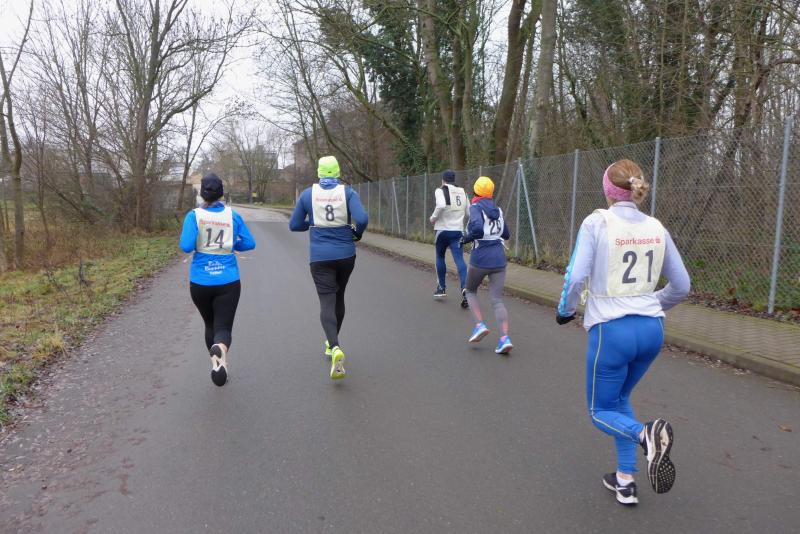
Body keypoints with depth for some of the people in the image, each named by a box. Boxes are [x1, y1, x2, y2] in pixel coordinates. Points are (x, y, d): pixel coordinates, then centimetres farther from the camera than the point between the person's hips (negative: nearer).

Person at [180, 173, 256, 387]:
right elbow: (249, 243, 2)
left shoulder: (194, 215, -6)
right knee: (223, 327, -1)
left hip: (200, 282, 1)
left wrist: (199, 244, 6)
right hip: (228, 281, 0)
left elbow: (186, 246, -15)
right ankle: (220, 348, -34)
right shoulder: (233, 215, 0)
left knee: (210, 324, 22)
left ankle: (217, 362, 22)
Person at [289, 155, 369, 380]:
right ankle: (332, 343, 36)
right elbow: (362, 219, -17)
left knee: (327, 302, -3)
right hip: (346, 255, 1)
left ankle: (335, 348, -27)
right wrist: (357, 233, 3)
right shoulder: (348, 192, -4)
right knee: (338, 298, 21)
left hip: (320, 257, -1)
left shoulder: (308, 194, 0)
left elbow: (294, 225, 5)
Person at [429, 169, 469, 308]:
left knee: (440, 257, 19)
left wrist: (433, 218, -10)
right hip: (458, 231, 3)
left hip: (443, 230, -2)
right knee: (459, 260, -6)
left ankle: (442, 288, 26)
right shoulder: (462, 193, 11)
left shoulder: (440, 191, -4)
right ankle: (465, 288, -27)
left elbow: (441, 205, -24)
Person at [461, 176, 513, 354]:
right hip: (499, 258, 5)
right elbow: (506, 234, 21)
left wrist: (467, 238, -6)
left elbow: (477, 228, -24)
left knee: (470, 291, 20)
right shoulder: (497, 209, 12)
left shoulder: (476, 207, -6)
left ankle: (480, 325, 4)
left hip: (480, 258, -4)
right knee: (497, 300, 4)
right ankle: (505, 338, -11)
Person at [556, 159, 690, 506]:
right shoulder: (656, 228, 6)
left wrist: (565, 310, 0)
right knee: (619, 399, 26)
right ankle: (625, 481, 25)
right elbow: (681, 286, 12)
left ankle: (645, 434, -19)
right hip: (652, 329, 6)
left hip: (611, 330, -5)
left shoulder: (597, 222, -9)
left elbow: (576, 276, -18)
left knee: (601, 412, 13)